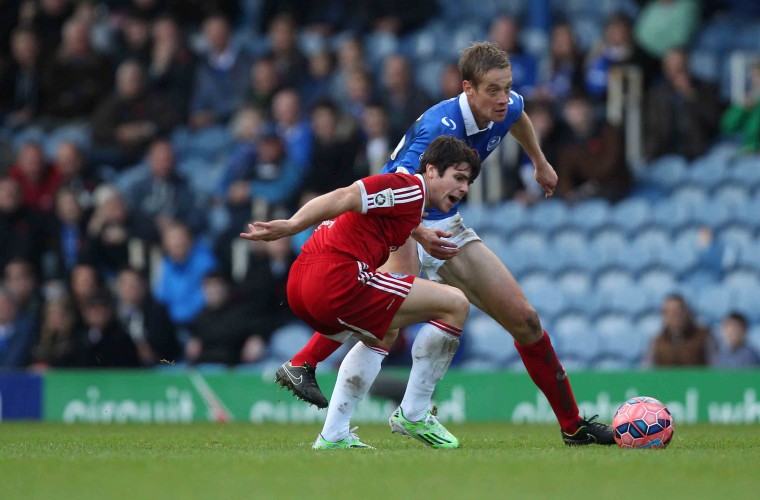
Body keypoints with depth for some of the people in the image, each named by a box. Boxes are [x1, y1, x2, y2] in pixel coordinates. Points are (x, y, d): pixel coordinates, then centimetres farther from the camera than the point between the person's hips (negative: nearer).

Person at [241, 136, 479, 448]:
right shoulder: (411, 189, -3)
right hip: (337, 278, -11)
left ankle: (334, 434, 28)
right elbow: (345, 198, -14)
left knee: (379, 337, 37)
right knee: (455, 304, -5)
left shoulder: (407, 196, 26)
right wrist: (291, 226, -23)